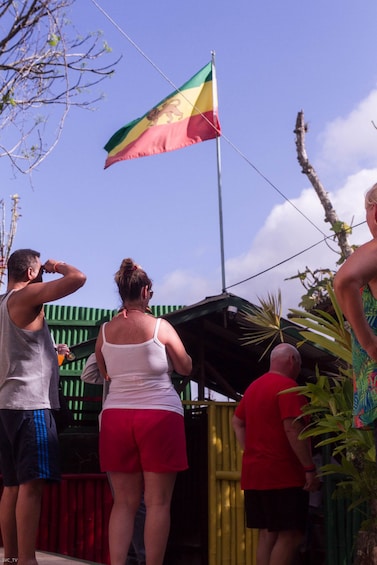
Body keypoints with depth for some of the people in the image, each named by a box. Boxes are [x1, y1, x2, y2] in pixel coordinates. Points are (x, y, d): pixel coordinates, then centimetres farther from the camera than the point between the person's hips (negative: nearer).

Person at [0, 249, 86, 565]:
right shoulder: (26, 295, -7)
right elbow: (78, 278, -16)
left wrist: (52, 353, 28)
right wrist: (57, 266, 1)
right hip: (30, 404, -9)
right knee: (32, 484, -11)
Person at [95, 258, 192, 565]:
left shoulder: (105, 331, 5)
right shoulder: (160, 326, -5)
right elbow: (186, 367, 7)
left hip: (116, 415, 4)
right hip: (159, 415, -3)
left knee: (124, 502, 9)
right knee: (158, 502, 1)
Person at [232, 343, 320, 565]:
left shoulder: (254, 386, 16)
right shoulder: (287, 386, -13)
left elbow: (237, 422, 24)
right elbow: (292, 429, -21)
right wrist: (310, 468, -18)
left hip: (256, 472, 9)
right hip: (283, 474, -9)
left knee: (267, 533, 11)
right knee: (290, 535, -7)